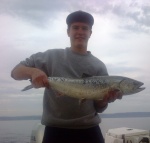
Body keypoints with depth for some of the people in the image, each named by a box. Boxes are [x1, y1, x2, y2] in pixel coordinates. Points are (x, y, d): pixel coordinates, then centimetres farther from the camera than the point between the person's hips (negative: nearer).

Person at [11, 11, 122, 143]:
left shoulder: (99, 66, 2)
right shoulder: (51, 57, 1)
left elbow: (98, 107, 4)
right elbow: (16, 71, 1)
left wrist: (106, 99, -18)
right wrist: (32, 71, -20)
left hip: (89, 130, 1)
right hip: (56, 130, -1)